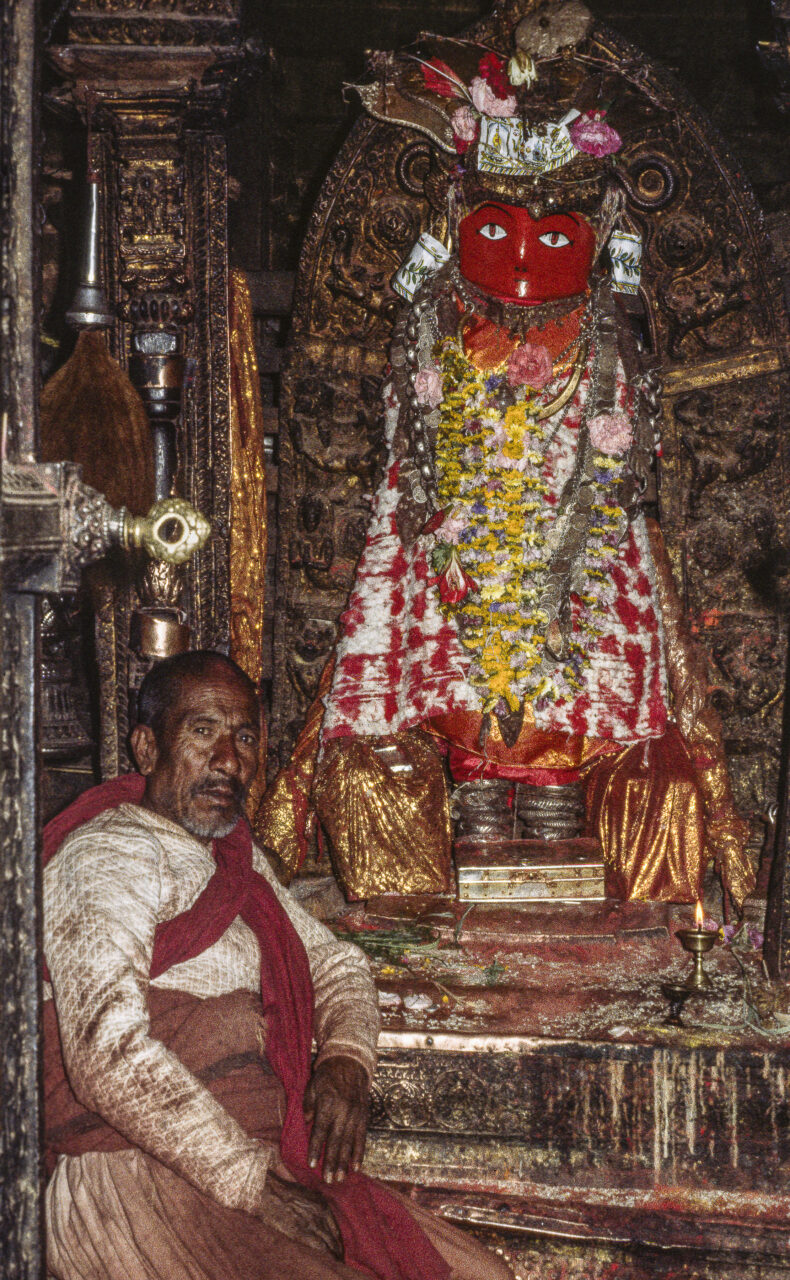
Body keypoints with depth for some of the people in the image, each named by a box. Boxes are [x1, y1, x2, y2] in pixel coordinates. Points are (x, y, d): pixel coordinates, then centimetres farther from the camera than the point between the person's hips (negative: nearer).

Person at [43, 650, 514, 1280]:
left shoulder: (237, 857, 19)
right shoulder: (107, 855, -10)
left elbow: (337, 962, 27)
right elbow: (109, 1053, -22)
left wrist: (346, 1062, 4)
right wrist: (251, 1181, -21)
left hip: (269, 1168, 8)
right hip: (139, 1185, -8)